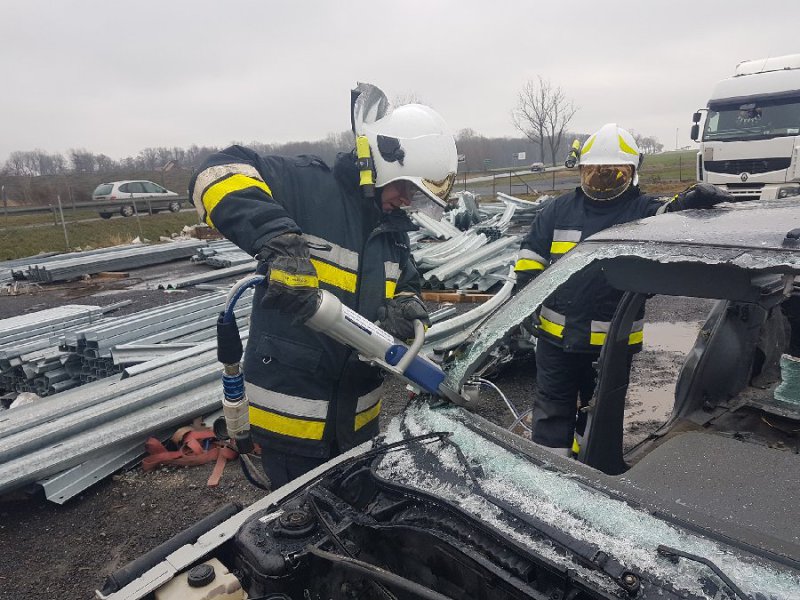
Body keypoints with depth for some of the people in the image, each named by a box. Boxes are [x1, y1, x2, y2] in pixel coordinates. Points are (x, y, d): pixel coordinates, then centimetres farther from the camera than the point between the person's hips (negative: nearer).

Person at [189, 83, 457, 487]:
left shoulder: (392, 228, 9)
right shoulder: (308, 184, -15)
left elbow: (407, 287, 13)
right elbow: (220, 174, -27)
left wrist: (404, 310, -12)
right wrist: (279, 239, -42)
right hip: (290, 413, -7)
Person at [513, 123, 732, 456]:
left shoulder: (643, 210, -2)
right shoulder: (560, 209, 6)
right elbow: (532, 248, 11)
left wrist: (686, 203, -42)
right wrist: (527, 283, -2)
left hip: (612, 339, -1)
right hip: (555, 332, 2)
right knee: (551, 409, 12)